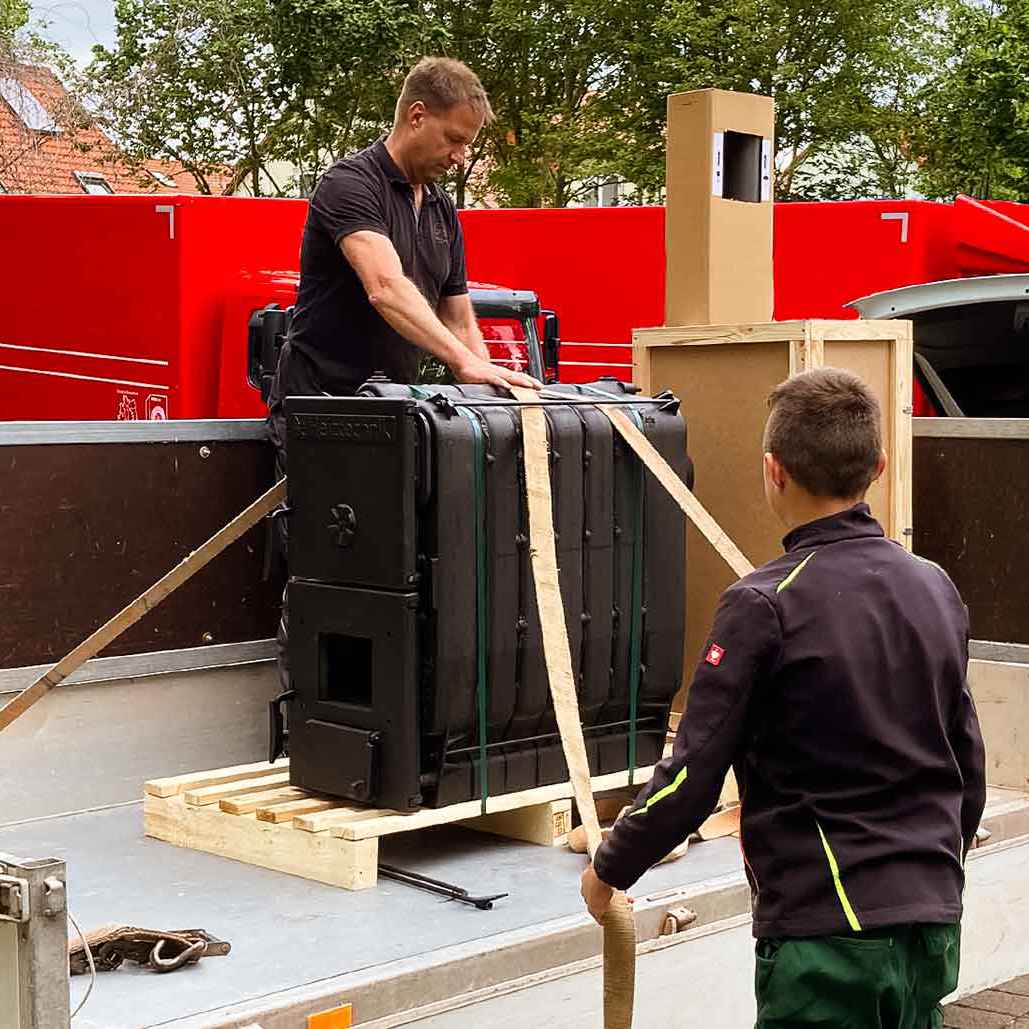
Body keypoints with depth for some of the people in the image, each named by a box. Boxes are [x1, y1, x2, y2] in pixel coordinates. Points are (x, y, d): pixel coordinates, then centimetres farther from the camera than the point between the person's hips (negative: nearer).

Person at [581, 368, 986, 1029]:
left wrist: (609, 870, 3)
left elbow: (693, 779, -14)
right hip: (932, 926, 6)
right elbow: (969, 764, 13)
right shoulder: (937, 588, 4)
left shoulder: (766, 606, -15)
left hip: (825, 932, -6)